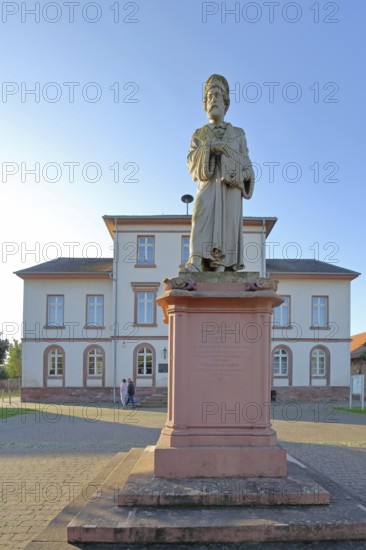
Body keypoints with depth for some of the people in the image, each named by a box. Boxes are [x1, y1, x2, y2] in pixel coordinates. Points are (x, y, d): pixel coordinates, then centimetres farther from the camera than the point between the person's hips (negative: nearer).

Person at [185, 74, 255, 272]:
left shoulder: (237, 134, 22)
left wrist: (245, 175, -7)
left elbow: (246, 164, 17)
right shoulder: (199, 134, 22)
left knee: (226, 225, -15)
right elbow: (192, 162, 7)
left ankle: (220, 269, -18)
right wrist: (209, 146, -8)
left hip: (230, 187, 1)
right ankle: (195, 263, -40)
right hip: (208, 184, -1)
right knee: (202, 215, -28)